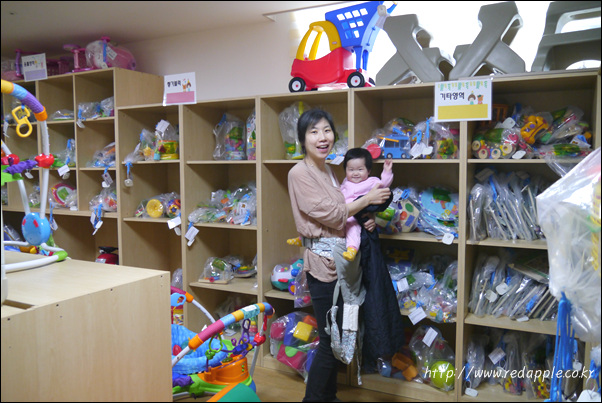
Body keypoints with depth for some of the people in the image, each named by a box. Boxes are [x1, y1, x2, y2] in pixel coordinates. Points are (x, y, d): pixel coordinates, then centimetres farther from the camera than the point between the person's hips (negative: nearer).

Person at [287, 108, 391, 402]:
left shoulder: (329, 172, 14)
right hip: (323, 262, -8)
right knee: (330, 339, -1)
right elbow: (329, 214, -15)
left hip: (341, 260, 8)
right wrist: (367, 199, -8)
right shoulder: (300, 173, -11)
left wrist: (365, 220, 2)